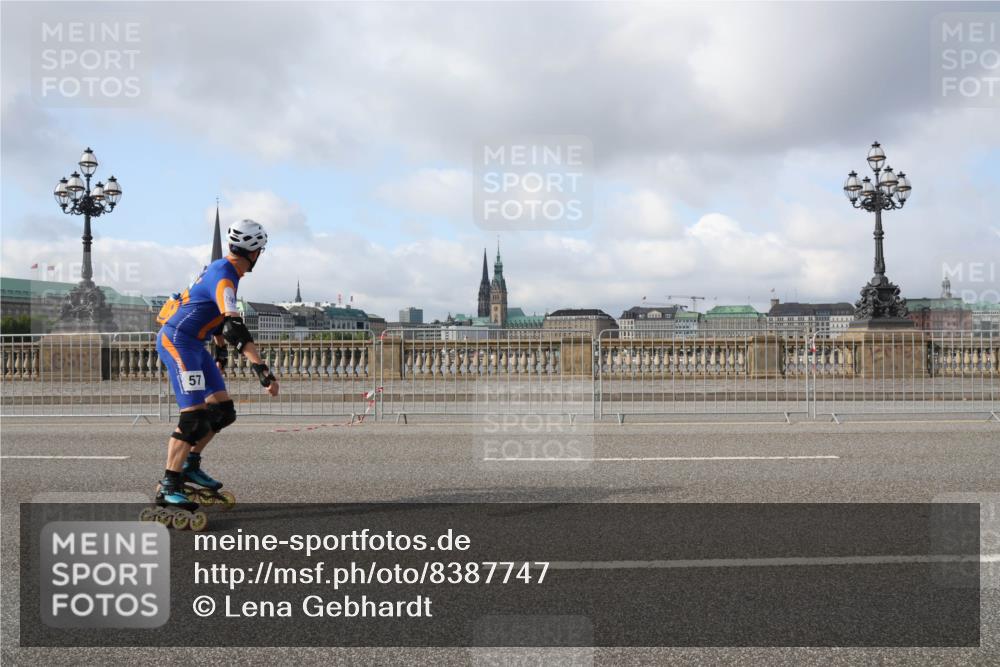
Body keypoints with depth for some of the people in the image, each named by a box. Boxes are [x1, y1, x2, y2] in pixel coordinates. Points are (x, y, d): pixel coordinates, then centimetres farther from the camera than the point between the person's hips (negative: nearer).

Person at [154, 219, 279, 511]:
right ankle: (168, 487, -15)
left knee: (223, 410, 7)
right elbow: (235, 327, -32)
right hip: (177, 341, -10)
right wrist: (262, 370, -37)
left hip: (193, 345, 10)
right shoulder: (224, 278, -21)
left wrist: (221, 349, 33)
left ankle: (189, 464, 20)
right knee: (195, 416, -17)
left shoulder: (222, 269, 11)